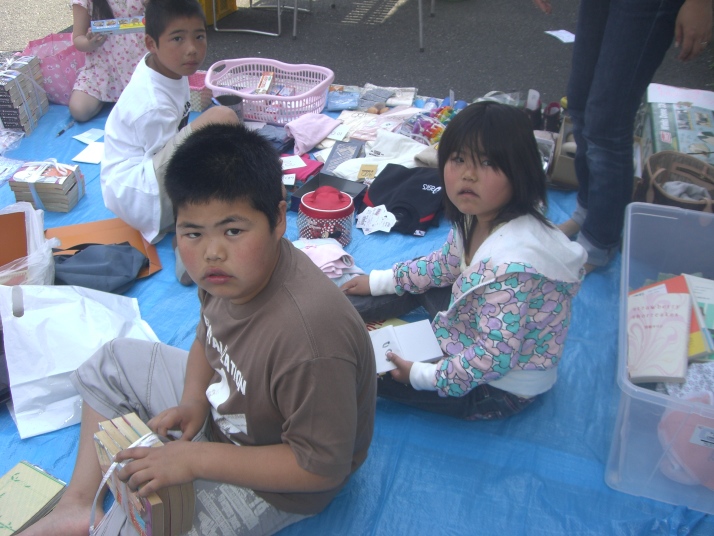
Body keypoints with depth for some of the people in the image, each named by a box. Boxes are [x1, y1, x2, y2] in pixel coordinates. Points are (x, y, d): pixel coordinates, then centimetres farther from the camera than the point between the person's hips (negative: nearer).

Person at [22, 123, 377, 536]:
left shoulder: (310, 341, -41)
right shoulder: (230, 274, -17)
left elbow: (322, 468, -30)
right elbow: (208, 338, 6)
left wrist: (196, 459, -28)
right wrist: (193, 401, -12)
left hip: (272, 480, -7)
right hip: (223, 400, 8)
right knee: (112, 362, 14)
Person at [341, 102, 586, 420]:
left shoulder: (512, 264, -38)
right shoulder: (480, 216, -9)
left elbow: (495, 358, -32)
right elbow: (446, 264, 10)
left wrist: (421, 376, -22)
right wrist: (379, 281, 13)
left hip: (498, 389, -8)